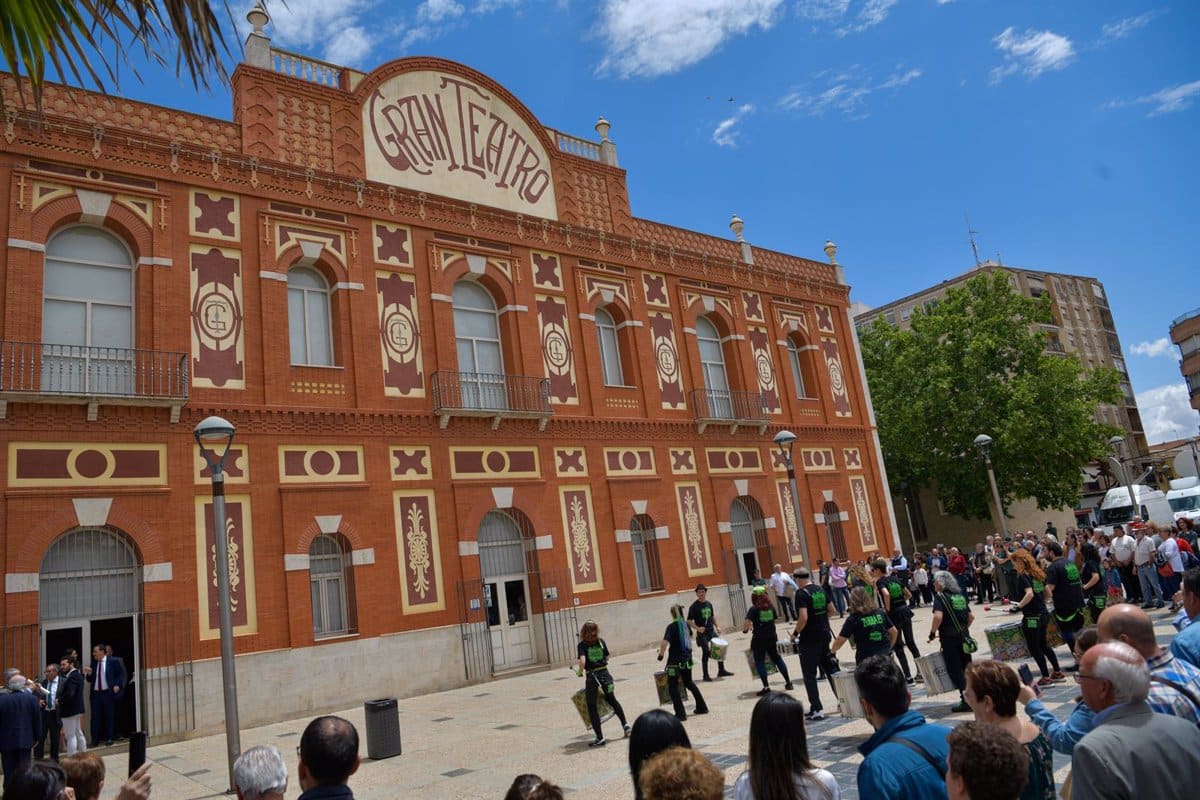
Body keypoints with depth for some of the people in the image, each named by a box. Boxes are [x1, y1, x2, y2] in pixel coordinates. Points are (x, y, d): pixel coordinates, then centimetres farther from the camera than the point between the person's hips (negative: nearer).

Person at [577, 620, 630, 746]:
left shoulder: (582, 645, -11)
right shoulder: (601, 642, 1)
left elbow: (582, 661, -24)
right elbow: (607, 658, 10)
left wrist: (580, 671, -6)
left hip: (592, 677, -4)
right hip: (604, 673, 4)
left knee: (592, 707, 7)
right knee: (612, 700, 27)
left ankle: (600, 738, 5)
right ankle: (625, 725, 30)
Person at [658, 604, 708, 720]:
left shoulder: (672, 627, -17)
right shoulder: (686, 624, 4)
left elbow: (664, 642, -29)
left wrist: (661, 654, -13)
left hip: (675, 661, -7)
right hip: (687, 659, 7)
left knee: (672, 686, 5)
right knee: (689, 682, 25)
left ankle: (680, 714, 2)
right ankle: (702, 707, 32)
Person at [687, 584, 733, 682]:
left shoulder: (709, 604, 10)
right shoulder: (694, 606, -9)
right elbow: (689, 621, -10)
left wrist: (717, 626, 13)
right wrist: (697, 628, -22)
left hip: (711, 631, 6)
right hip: (702, 633, -6)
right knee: (706, 652, -5)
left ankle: (721, 670, 21)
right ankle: (705, 675, 7)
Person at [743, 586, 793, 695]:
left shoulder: (754, 609, -11)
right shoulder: (771, 607, 4)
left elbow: (747, 622, -20)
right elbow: (774, 620, 12)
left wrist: (745, 629, -1)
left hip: (759, 639, -5)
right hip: (772, 637, 5)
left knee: (759, 662, 3)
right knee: (777, 659, 17)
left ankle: (766, 686, -2)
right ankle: (788, 682, 23)